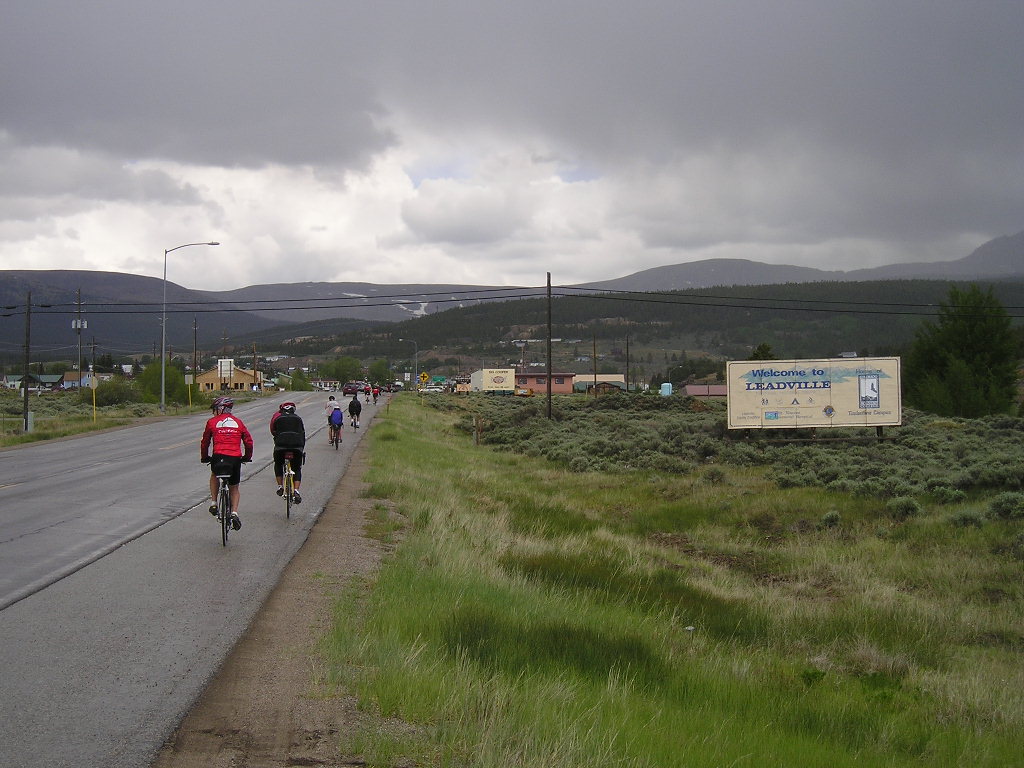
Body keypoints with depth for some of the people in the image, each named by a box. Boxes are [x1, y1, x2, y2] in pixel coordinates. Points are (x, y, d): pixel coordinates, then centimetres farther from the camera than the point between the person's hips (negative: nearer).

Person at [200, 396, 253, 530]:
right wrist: (247, 457, 25)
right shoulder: (238, 422, 14)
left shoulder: (212, 422, 8)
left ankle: (214, 503, 21)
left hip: (218, 457, -1)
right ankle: (234, 512, -1)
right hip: (236, 459, 1)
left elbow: (205, 442, 13)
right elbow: (248, 441, 11)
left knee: (214, 475, 32)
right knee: (234, 488, 18)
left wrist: (204, 457, 27)